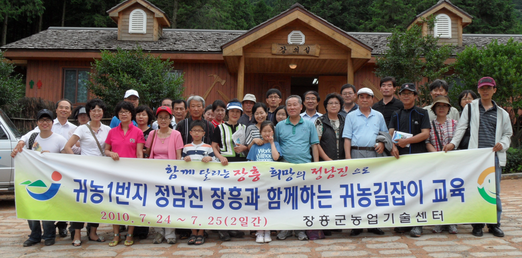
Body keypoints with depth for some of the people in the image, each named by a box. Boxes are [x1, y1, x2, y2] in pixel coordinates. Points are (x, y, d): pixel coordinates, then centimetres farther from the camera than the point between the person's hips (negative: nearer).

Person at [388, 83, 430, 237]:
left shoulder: (422, 113, 6)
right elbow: (390, 133, 6)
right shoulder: (396, 115, 16)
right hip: (400, 155, 3)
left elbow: (426, 133, -5)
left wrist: (407, 141, -13)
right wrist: (393, 147, -13)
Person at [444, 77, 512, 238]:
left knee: (495, 191, 3)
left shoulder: (501, 113, 16)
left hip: (494, 155, 2)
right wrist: (453, 143, -9)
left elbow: (507, 133, 20)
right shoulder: (470, 108, 10)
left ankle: (494, 223, 15)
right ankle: (477, 224, 11)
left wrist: (503, 144, -1)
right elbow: (461, 128, 4)